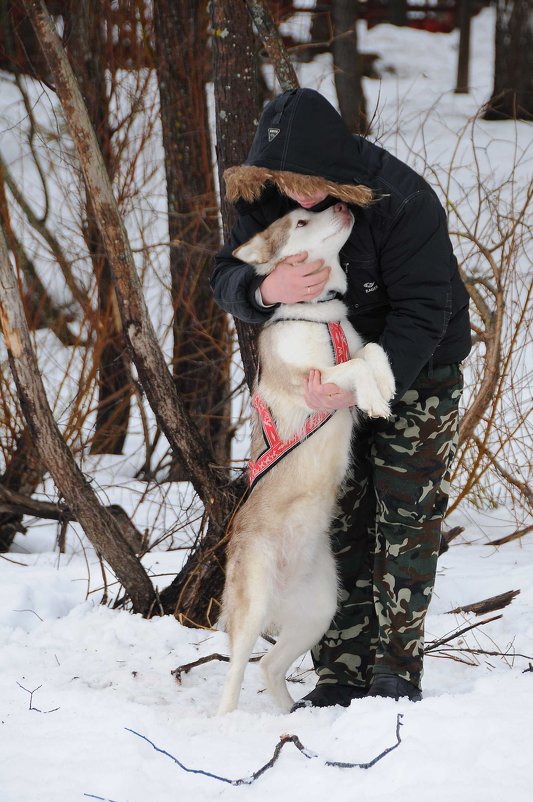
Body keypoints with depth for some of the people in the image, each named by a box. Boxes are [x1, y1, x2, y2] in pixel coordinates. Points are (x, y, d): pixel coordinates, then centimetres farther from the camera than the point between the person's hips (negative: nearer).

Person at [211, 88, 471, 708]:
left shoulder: (402, 201, -28)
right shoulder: (267, 196, -12)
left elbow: (422, 312, -27)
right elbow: (226, 276, -11)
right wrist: (267, 290, -35)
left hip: (418, 374, -5)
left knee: (404, 523, -7)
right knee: (338, 524, 2)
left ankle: (396, 676, -2)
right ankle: (341, 676, 5)